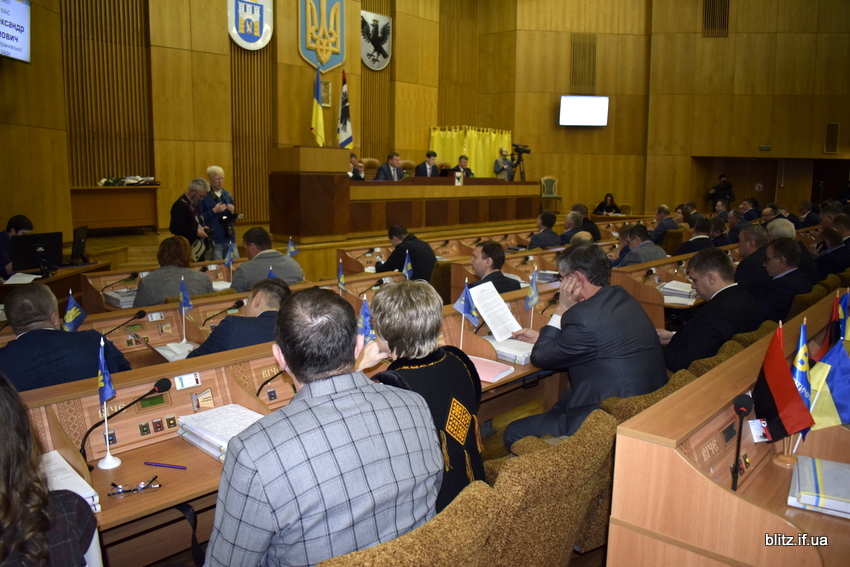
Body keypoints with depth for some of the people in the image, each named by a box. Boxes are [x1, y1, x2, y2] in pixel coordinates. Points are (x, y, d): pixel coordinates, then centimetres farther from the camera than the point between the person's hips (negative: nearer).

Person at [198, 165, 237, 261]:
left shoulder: (227, 195, 11)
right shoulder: (203, 196, -6)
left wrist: (232, 212, -3)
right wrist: (214, 211, -19)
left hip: (229, 238, 5)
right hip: (214, 241, -5)